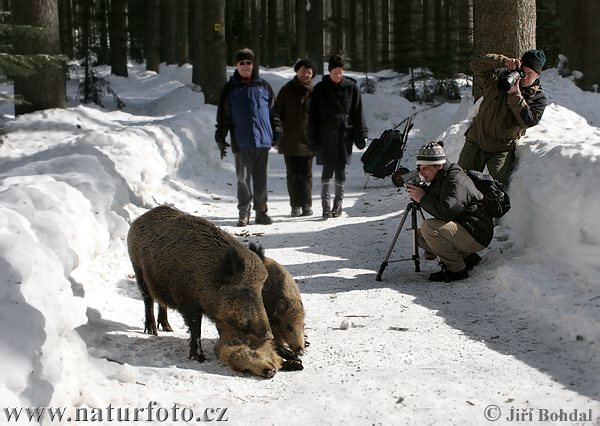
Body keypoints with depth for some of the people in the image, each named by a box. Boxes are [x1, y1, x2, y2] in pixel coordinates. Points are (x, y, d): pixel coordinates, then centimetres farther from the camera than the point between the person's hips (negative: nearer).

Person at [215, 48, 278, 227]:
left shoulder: (264, 86, 11)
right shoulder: (230, 89, 7)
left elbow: (273, 111, 15)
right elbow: (223, 116, 7)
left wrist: (277, 134, 11)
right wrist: (220, 139, 2)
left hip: (263, 140, 1)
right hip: (241, 142, -1)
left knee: (261, 178, 4)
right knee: (243, 178, 0)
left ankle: (261, 211, 12)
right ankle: (244, 212, 7)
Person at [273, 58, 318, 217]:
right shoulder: (287, 90, 3)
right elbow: (277, 113, 4)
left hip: (307, 141, 0)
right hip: (289, 141, 0)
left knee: (306, 174, 3)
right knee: (293, 174, 3)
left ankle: (307, 205, 10)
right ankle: (296, 206, 8)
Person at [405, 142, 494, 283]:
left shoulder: (456, 180, -21)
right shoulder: (439, 179, 10)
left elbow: (446, 211, -34)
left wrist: (423, 198, -21)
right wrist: (417, 191, -2)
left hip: (476, 234, -11)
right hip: (462, 231, 11)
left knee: (428, 227, -26)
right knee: (420, 235, 11)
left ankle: (457, 269, -15)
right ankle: (466, 257, 9)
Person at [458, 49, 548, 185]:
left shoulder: (538, 98, 0)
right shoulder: (498, 81, 3)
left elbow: (528, 122, -16)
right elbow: (476, 64, -7)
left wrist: (515, 95, -24)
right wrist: (504, 61, -20)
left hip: (504, 149, -2)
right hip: (477, 140, 2)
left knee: (499, 181, -25)